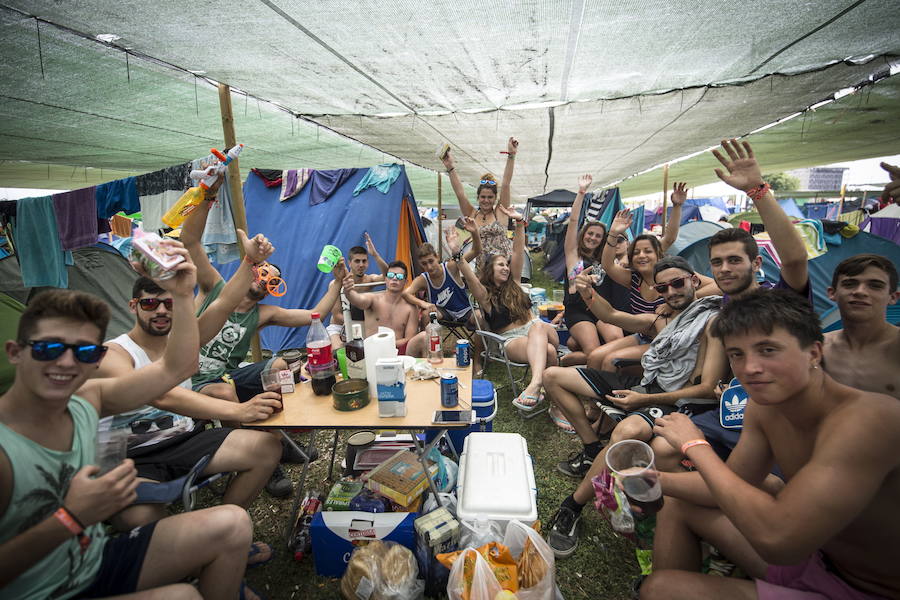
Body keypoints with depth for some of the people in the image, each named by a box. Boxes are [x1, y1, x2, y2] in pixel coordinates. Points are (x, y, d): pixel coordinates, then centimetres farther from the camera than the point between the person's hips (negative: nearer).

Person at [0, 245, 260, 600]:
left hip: (98, 563, 7)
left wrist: (181, 295, -5)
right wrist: (71, 518, -34)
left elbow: (176, 368, 2)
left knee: (232, 525, -4)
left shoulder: (86, 400, -6)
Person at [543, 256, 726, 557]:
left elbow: (707, 388, -12)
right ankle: (594, 450, 1)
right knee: (553, 375, 4)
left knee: (628, 430, -44)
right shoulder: (661, 319, 19)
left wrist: (644, 400, -21)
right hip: (638, 384, 8)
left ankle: (572, 507, -25)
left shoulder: (713, 321, -4)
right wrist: (588, 294, -9)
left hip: (670, 400, -8)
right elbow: (612, 315, 14)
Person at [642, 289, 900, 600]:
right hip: (812, 553, 7)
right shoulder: (762, 406, -7)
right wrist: (654, 479, -12)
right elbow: (734, 484, 4)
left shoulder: (869, 417, -32)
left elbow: (776, 539, -37)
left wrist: (695, 446, -26)